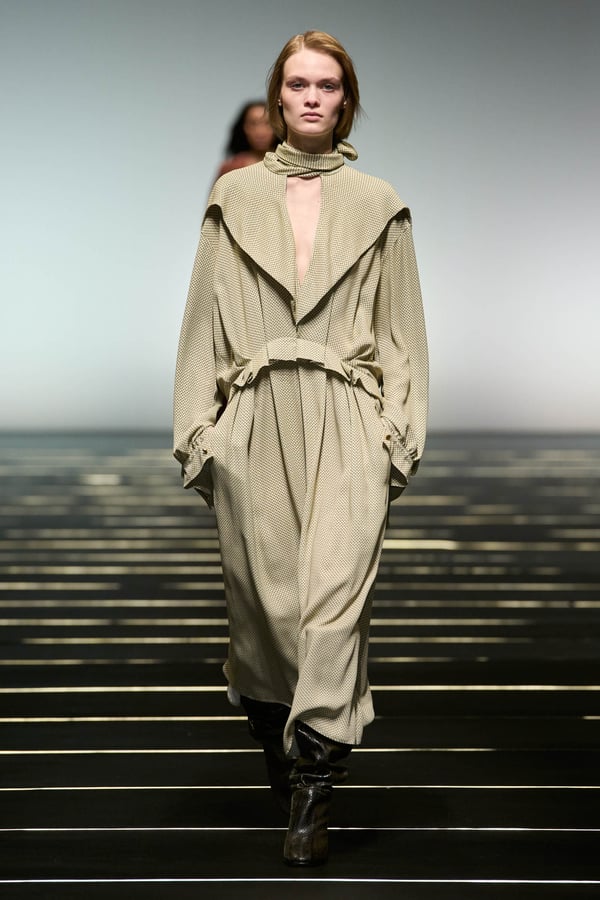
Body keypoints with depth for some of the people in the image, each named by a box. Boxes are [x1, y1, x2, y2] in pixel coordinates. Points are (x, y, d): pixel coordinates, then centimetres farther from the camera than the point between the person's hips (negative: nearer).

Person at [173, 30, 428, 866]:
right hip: (256, 422, 1)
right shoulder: (235, 196, 11)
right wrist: (197, 429, 4)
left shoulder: (377, 204, 11)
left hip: (346, 424, -1)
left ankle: (312, 782, -12)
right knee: (262, 596, 3)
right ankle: (279, 749, 22)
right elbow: (204, 318, 11)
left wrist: (399, 432, 1)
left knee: (335, 589, -14)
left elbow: (403, 328, 10)